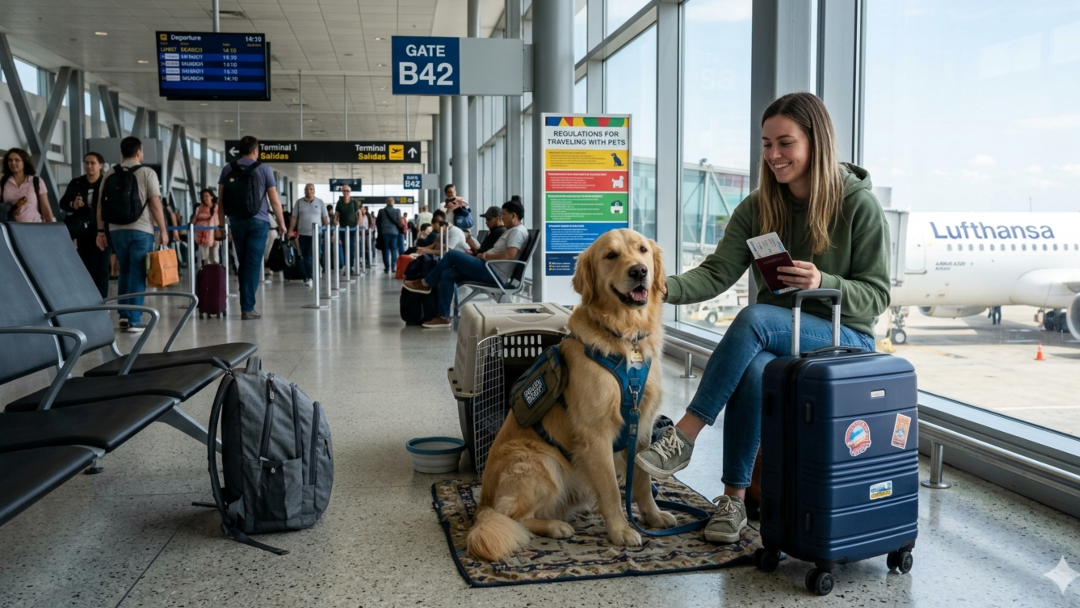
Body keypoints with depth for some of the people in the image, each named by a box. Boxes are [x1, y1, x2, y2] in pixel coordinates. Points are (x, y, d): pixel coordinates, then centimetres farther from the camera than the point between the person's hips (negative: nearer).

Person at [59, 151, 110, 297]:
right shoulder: (76, 183, 8)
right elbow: (62, 203, 11)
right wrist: (73, 205, -11)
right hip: (83, 232, 4)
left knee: (99, 269, -6)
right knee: (85, 269, 10)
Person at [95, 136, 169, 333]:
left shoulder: (110, 173, 9)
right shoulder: (147, 172, -3)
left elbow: (101, 205, 7)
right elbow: (155, 204, -9)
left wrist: (101, 231, 12)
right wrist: (163, 230, -4)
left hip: (116, 230, 4)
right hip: (141, 230, -4)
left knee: (124, 272, 17)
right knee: (137, 275, -1)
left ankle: (124, 315, 13)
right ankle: (134, 320, -2)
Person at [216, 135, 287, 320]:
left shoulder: (228, 169, 8)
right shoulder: (263, 169, 0)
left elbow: (220, 200, 7)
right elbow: (274, 201, -1)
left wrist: (221, 224, 13)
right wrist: (281, 223, 8)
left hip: (236, 222, 3)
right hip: (258, 221, -3)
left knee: (243, 265, 14)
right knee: (253, 265, -3)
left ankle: (246, 304, 20)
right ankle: (247, 308, -4)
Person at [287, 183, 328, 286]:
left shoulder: (320, 202, 8)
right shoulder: (299, 202, 9)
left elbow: (325, 218, 6)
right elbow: (294, 218, 7)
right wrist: (290, 231, -1)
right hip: (302, 234, 1)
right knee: (305, 257, 1)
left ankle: (309, 277, 0)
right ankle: (308, 278, 7)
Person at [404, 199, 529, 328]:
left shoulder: (517, 231, -11)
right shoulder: (512, 231, 23)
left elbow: (510, 255, -26)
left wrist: (486, 256, -15)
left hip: (494, 273, -11)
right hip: (490, 271, 11)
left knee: (452, 254, -11)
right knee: (447, 274, 0)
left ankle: (425, 283, 7)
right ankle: (443, 317, -3)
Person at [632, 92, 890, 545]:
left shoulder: (860, 207, -8)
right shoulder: (758, 207, 3)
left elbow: (876, 296, -7)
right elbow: (718, 272, -7)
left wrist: (822, 283, -27)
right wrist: (667, 288, -26)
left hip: (843, 339, -3)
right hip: (774, 339, 4)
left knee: (754, 318, -33)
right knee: (753, 370, -33)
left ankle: (683, 438, -27)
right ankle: (734, 497, -19)